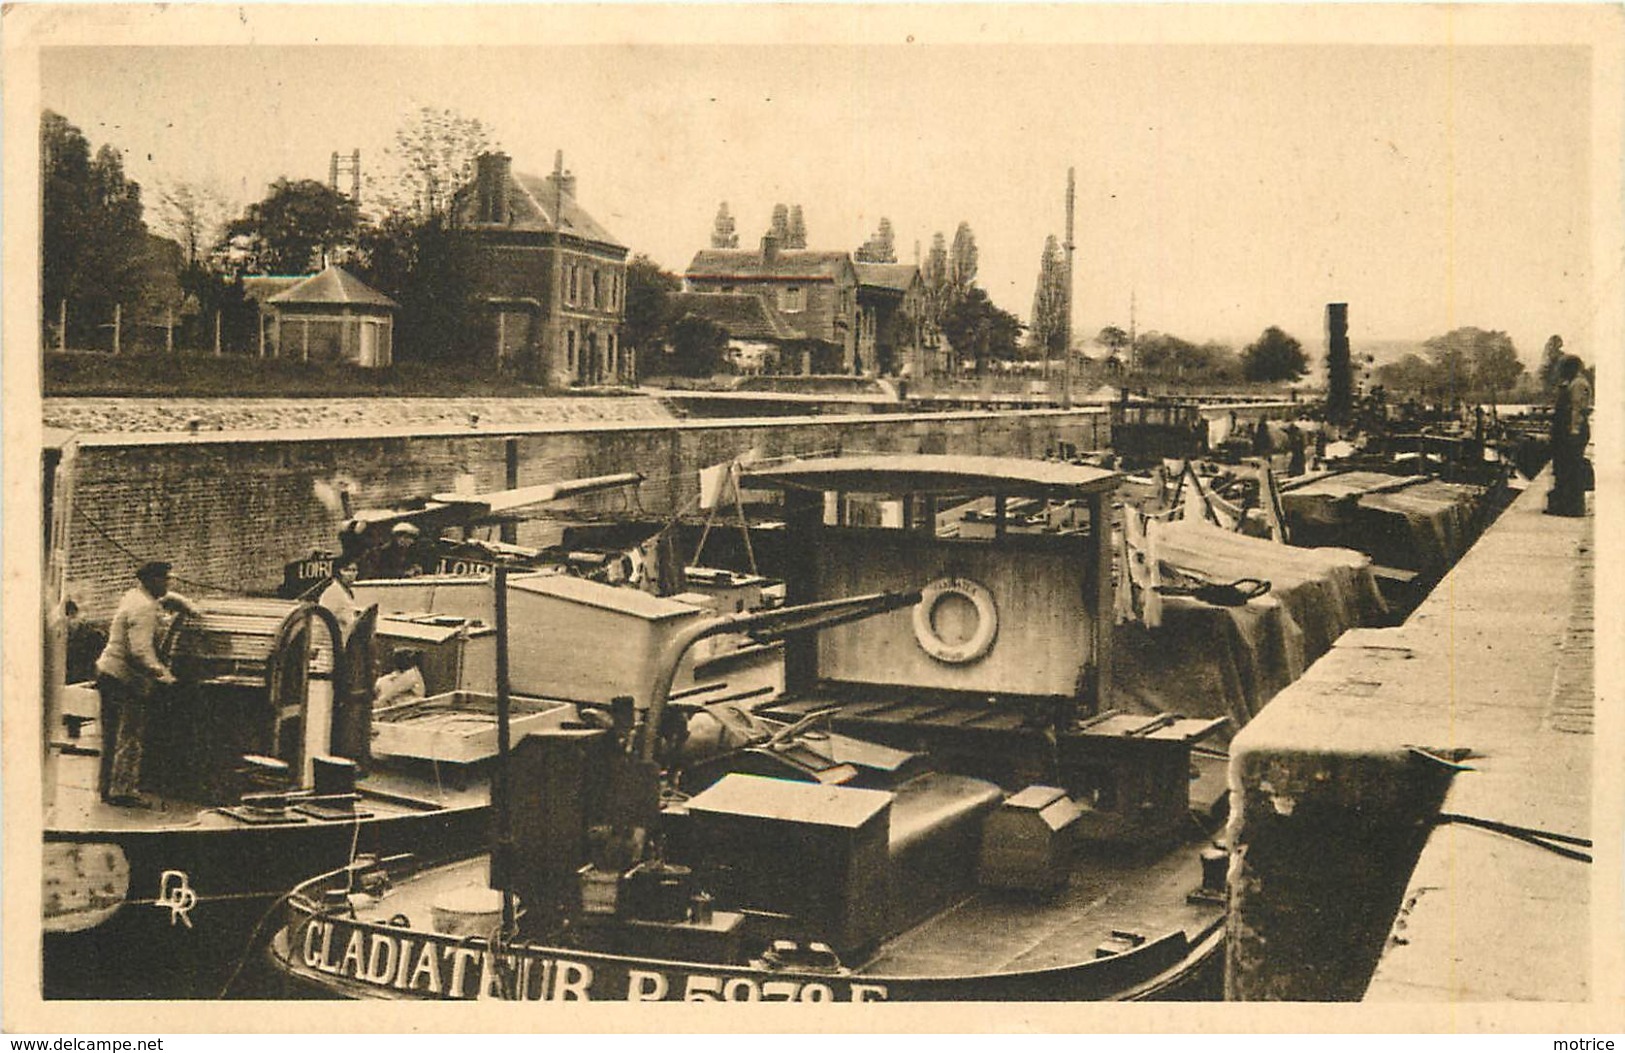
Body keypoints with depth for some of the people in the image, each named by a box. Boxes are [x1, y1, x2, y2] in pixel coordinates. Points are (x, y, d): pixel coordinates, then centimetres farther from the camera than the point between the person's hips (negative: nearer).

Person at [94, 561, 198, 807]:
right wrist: (160, 672, -29)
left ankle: (109, 787, 21)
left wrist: (189, 607, 21)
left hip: (108, 671, 11)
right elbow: (140, 650, -27)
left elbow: (168, 598, 34)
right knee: (131, 737, -5)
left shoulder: (134, 596, 14)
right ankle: (123, 790, -3)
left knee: (112, 736, 14)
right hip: (126, 678, -11)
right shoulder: (144, 609, -18)